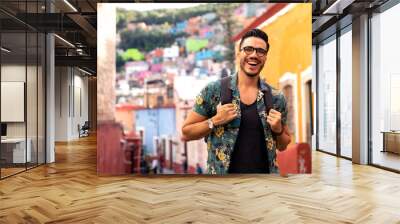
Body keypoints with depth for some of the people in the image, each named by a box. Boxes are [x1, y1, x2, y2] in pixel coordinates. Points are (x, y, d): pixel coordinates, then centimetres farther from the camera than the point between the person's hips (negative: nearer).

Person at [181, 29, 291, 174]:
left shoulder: (276, 98, -1)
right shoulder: (213, 91, -8)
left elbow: (283, 146, 10)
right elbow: (186, 133, -4)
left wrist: (278, 130, -10)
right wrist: (215, 121, -18)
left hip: (265, 171, 3)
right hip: (223, 172, -2)